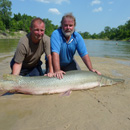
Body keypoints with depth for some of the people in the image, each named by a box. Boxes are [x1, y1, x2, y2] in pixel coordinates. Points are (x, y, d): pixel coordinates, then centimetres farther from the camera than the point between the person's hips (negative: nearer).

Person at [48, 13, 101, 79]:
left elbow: (84, 54, -18)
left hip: (69, 63, 3)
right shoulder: (56, 34, -27)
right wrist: (57, 70, -49)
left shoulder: (77, 37, -15)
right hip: (54, 63, -3)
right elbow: (55, 53, -38)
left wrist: (91, 69, -29)